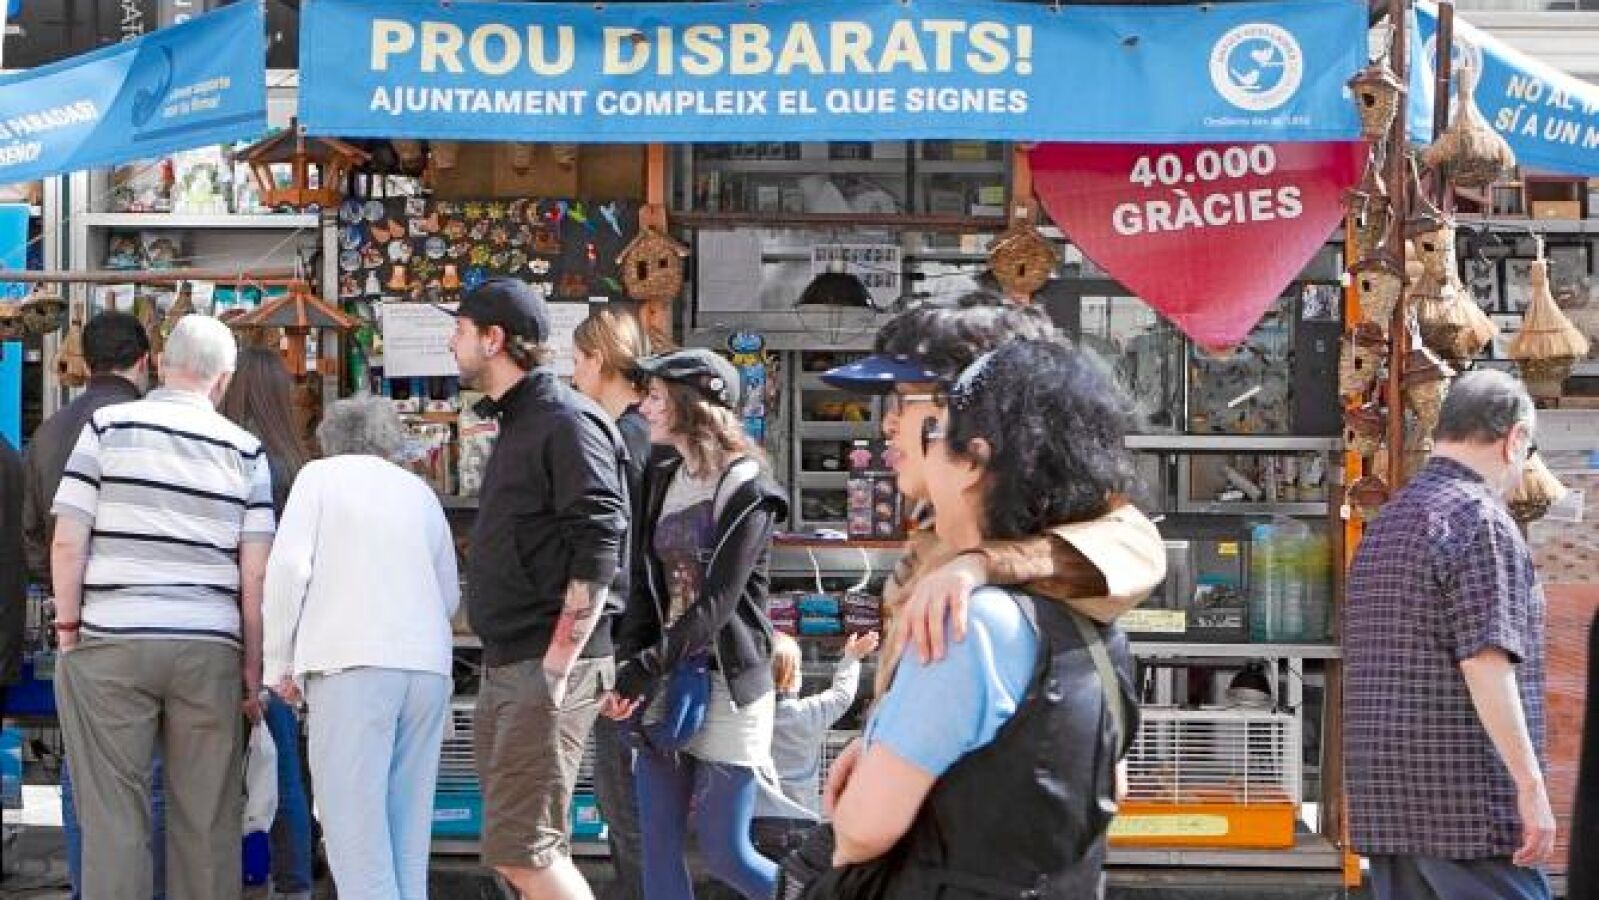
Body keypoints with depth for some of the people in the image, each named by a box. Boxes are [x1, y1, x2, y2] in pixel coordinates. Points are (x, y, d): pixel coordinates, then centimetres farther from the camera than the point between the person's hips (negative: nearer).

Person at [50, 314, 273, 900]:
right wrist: (252, 667, 9)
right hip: (211, 648, 2)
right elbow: (255, 573, 3)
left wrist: (68, 627, 6)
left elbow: (67, 542, -4)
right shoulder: (245, 450, 6)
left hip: (112, 644, -1)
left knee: (114, 814, 2)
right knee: (208, 821, 6)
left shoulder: (108, 427, 2)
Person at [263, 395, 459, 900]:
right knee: (408, 825, 9)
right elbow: (450, 593, 24)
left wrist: (279, 664, 4)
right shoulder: (420, 491, 20)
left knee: (354, 824, -7)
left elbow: (288, 566, -3)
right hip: (429, 667, 5)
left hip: (353, 665, -5)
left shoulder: (321, 476, 8)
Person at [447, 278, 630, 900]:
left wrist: (557, 664, -22)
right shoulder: (516, 424, 19)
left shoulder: (565, 421, -11)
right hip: (507, 665, 10)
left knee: (519, 849, -14)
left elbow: (597, 554, -19)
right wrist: (505, 666, 19)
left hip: (549, 666, -10)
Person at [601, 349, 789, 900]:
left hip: (728, 688, -7)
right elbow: (650, 589, 9)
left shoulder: (747, 491, -11)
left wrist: (642, 671, -21)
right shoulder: (662, 481, 11)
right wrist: (630, 671, -7)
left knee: (725, 853, -4)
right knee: (658, 846, 3)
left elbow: (715, 606, -17)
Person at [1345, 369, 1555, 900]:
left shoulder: (1384, 525, 18)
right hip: (1470, 801, -8)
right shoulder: (1480, 519, -11)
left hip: (1384, 805, 9)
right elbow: (1484, 662, -19)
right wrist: (1531, 785, -18)